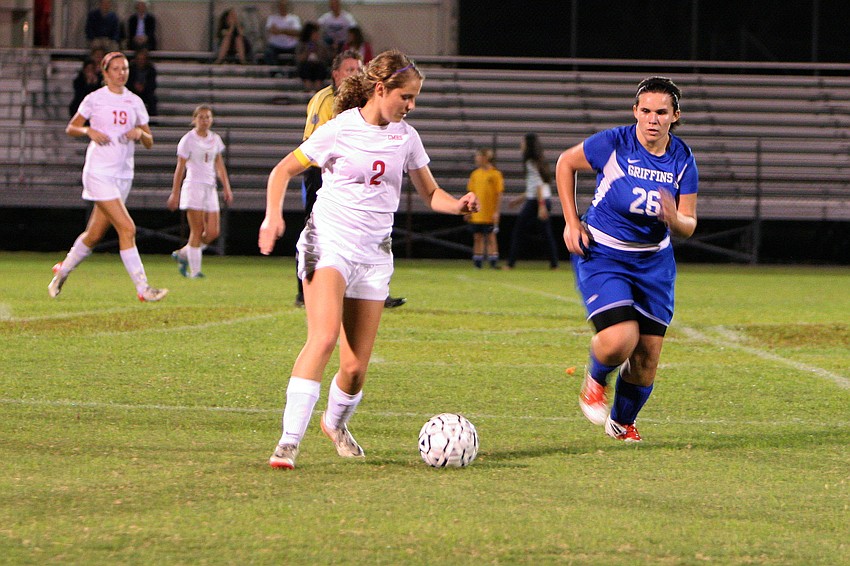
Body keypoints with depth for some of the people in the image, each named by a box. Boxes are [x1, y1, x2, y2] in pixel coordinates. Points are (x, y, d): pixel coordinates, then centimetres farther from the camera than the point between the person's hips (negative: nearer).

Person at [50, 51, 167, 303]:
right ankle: (142, 288, -16)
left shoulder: (135, 102, 10)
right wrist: (89, 131, -13)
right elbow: (70, 128, 6)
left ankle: (63, 270, 33)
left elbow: (149, 143, 13)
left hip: (123, 174, 5)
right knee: (127, 228, -16)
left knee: (94, 234, 10)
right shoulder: (95, 99, -2)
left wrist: (140, 133, -9)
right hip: (99, 173, -5)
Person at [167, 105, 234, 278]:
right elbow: (180, 168, -3)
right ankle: (194, 270, -2)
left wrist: (226, 187, 13)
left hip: (210, 188, 6)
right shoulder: (188, 140, -3)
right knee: (197, 231, -8)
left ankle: (183, 254, 16)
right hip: (193, 186, -6)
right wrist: (175, 193, -5)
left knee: (213, 232, -3)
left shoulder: (215, 139, 13)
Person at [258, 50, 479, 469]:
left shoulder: (406, 137, 6)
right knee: (324, 336, -28)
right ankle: (289, 441, -29)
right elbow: (284, 171, 1)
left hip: (374, 254, 4)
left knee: (355, 367, 0)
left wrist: (458, 205, -6)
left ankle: (336, 422, 34)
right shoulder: (340, 130, -6)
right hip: (328, 244, -4)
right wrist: (273, 215, -16)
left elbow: (429, 193, 16)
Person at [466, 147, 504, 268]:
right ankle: (477, 262, 11)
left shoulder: (495, 174, -6)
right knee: (477, 237, 7)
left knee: (491, 237, -1)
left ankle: (493, 262, 2)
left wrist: (496, 212, -11)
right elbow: (471, 193, 14)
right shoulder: (475, 174, 9)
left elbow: (499, 195, -6)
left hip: (489, 215, -5)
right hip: (476, 214, 5)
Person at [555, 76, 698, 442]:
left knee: (646, 358, 3)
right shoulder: (613, 144, -16)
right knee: (619, 340, -24)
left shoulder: (683, 160, -6)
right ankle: (596, 379, 12)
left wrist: (673, 219, -27)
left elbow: (688, 226, -2)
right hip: (601, 255, -4)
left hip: (654, 261, 4)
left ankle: (622, 423, 32)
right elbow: (565, 163, 1)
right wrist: (571, 222, -3)